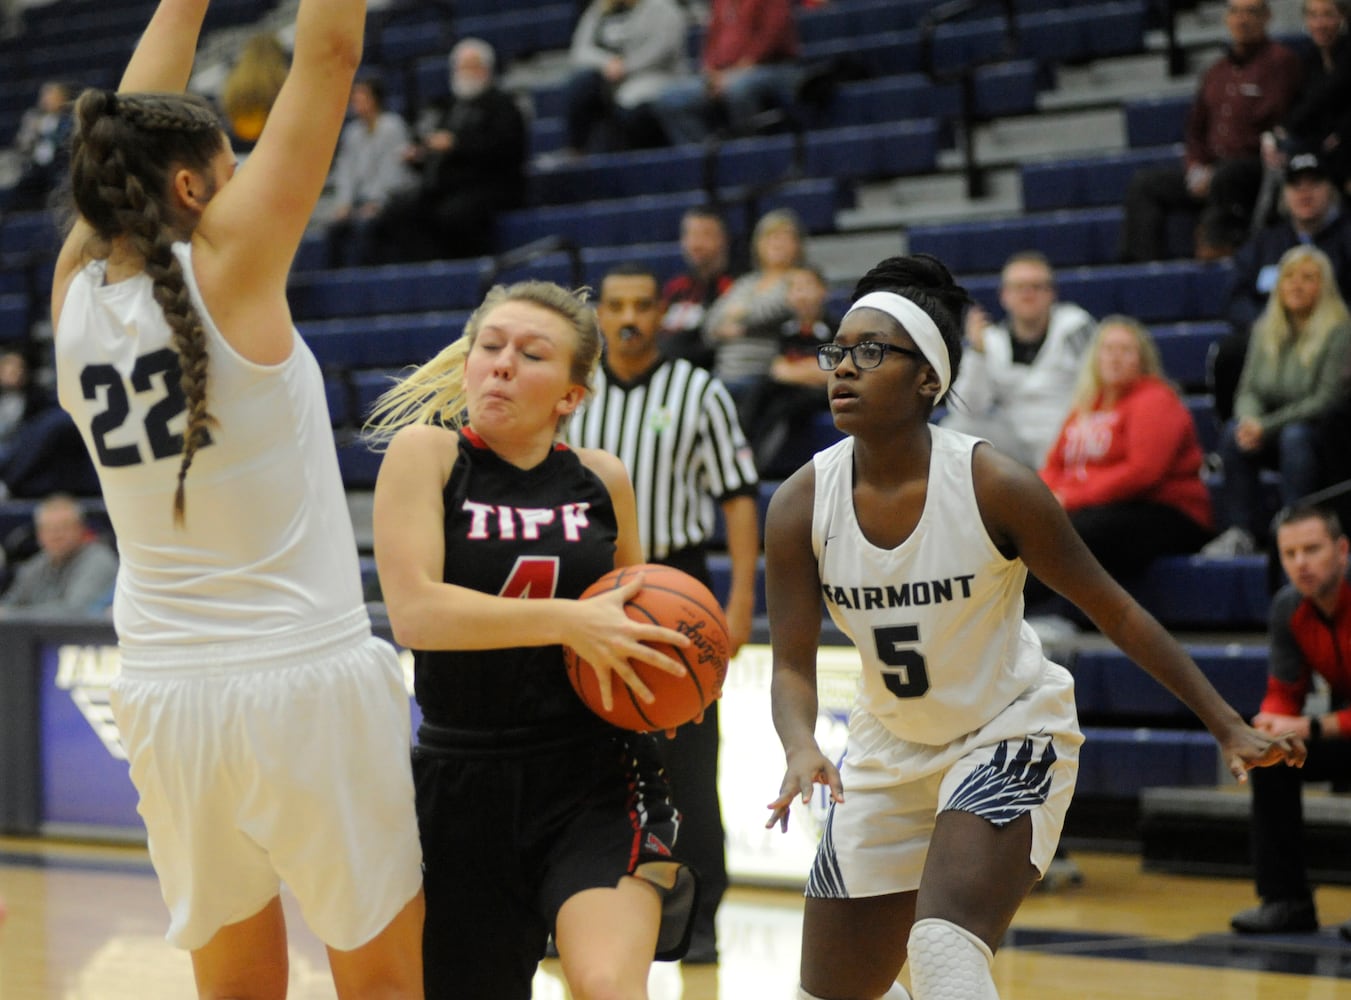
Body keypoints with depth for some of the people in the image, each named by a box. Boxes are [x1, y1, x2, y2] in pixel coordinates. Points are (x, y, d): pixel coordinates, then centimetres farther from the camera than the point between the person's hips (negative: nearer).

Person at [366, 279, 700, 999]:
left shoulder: (602, 479, 5)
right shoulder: (425, 452, -5)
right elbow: (414, 611, -19)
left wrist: (659, 661, 3)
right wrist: (569, 622, -24)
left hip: (595, 777, 1)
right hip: (464, 781, 0)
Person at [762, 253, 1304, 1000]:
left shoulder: (994, 486, -21)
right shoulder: (801, 504, -14)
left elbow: (1116, 613, -12)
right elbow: (792, 666, -12)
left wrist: (1228, 727, -11)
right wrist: (802, 749, -34)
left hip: (1009, 736, -5)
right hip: (890, 751, 5)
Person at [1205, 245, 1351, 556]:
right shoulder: (1265, 329, 9)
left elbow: (1326, 400, -16)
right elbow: (1249, 389, 6)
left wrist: (1267, 426, -21)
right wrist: (1250, 420, -18)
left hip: (1324, 435, -5)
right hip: (1273, 432, 5)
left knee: (1295, 437, -38)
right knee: (1233, 435, -26)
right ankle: (1244, 532, -30)